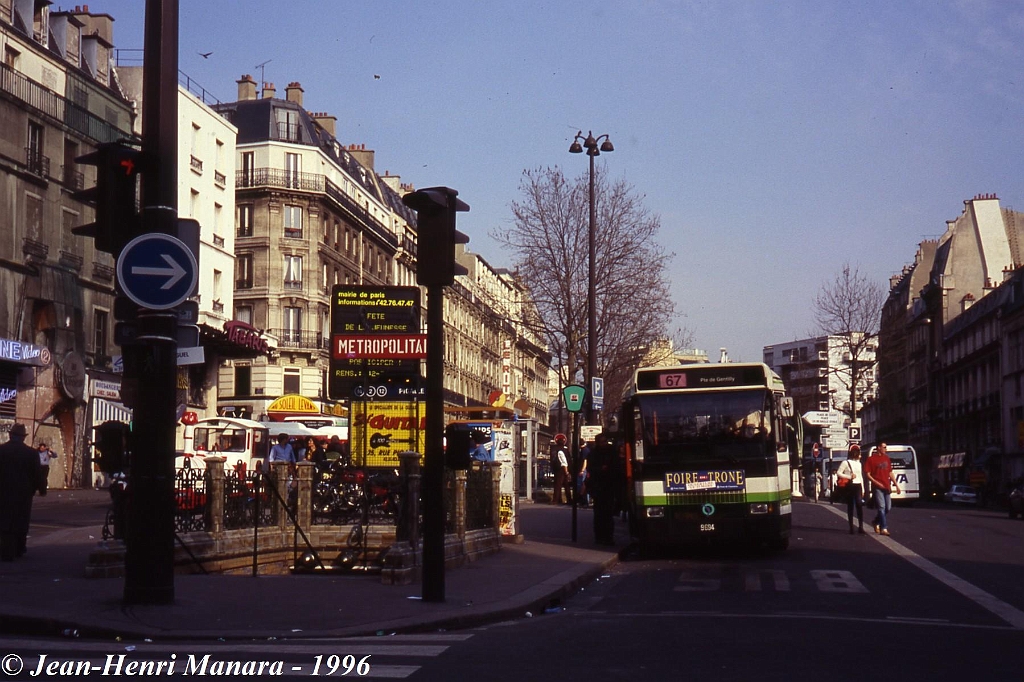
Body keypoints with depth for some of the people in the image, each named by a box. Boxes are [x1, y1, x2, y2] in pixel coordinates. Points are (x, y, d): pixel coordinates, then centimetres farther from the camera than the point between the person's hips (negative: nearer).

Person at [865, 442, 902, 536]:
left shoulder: (886, 458, 14)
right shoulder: (871, 459, -5)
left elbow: (890, 473, 20)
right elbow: (867, 474, -7)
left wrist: (896, 484, 15)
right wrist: (876, 482, -17)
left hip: (887, 487, 6)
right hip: (877, 487, -6)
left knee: (888, 508, 8)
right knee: (881, 507, -11)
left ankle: (876, 522, 29)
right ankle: (884, 528, -11)